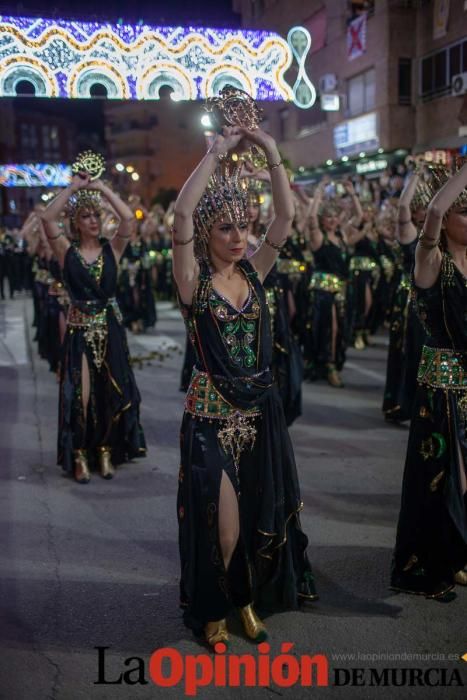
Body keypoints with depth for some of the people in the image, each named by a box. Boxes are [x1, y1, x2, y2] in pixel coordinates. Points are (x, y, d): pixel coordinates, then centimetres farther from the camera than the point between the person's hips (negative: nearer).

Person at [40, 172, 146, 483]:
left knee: (112, 391, 7)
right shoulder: (67, 252, 0)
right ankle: (79, 455, 10)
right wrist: (73, 187, -10)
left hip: (110, 328, 2)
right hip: (80, 329, -1)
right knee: (80, 394, -3)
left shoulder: (112, 249, 3)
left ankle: (106, 451, 22)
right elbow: (47, 218, -14)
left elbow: (129, 218, -11)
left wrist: (103, 187, -6)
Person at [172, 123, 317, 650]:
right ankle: (213, 608, 25)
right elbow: (182, 213, -24)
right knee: (221, 517, 1)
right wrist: (216, 153, -20)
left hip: (260, 409, 4)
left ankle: (248, 597, 35)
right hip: (212, 413, -4)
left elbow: (285, 215, -5)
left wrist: (271, 153, -12)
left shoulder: (253, 272, 4)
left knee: (261, 510, 13)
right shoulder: (193, 280, -8)